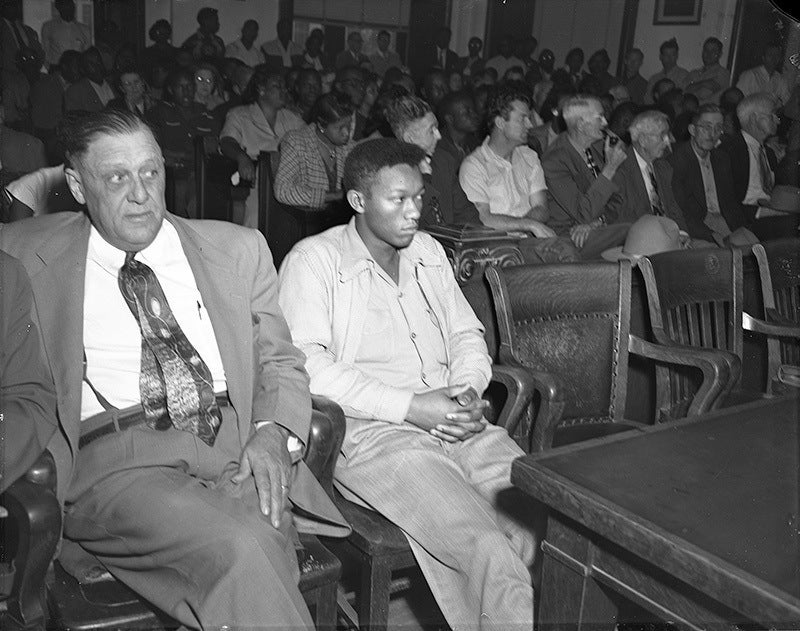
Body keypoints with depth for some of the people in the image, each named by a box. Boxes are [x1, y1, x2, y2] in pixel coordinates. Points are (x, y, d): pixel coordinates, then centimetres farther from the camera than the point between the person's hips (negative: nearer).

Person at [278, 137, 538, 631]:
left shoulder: (429, 252, 21)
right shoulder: (314, 260, 1)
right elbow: (306, 364, -11)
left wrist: (468, 392, -1)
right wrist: (410, 407, -15)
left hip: (458, 426, 6)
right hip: (373, 434, -6)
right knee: (492, 551, -26)